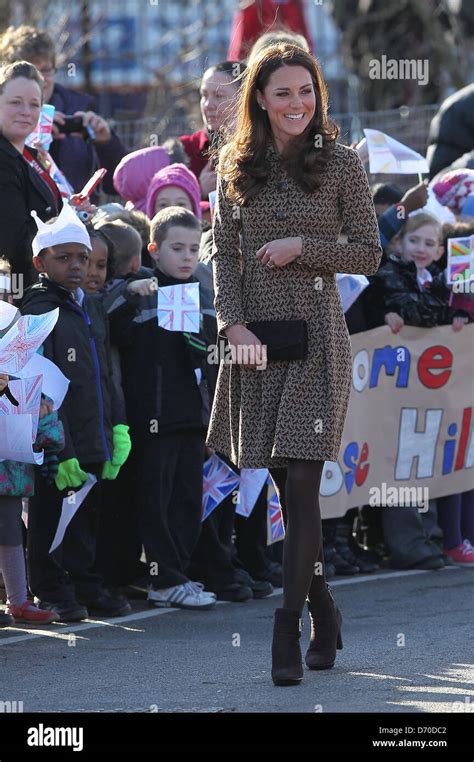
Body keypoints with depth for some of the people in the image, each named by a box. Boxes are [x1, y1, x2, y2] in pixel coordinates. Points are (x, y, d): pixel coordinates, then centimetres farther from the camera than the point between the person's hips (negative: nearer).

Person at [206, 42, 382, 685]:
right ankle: (323, 613, 20)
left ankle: (287, 634, -11)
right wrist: (235, 324, -7)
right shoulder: (237, 168, 9)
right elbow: (223, 253, 7)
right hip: (256, 339, 3)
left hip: (316, 336, -3)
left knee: (301, 485, -10)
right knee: (285, 486, 6)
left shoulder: (341, 164, 0)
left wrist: (302, 246, -12)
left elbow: (370, 254, 1)